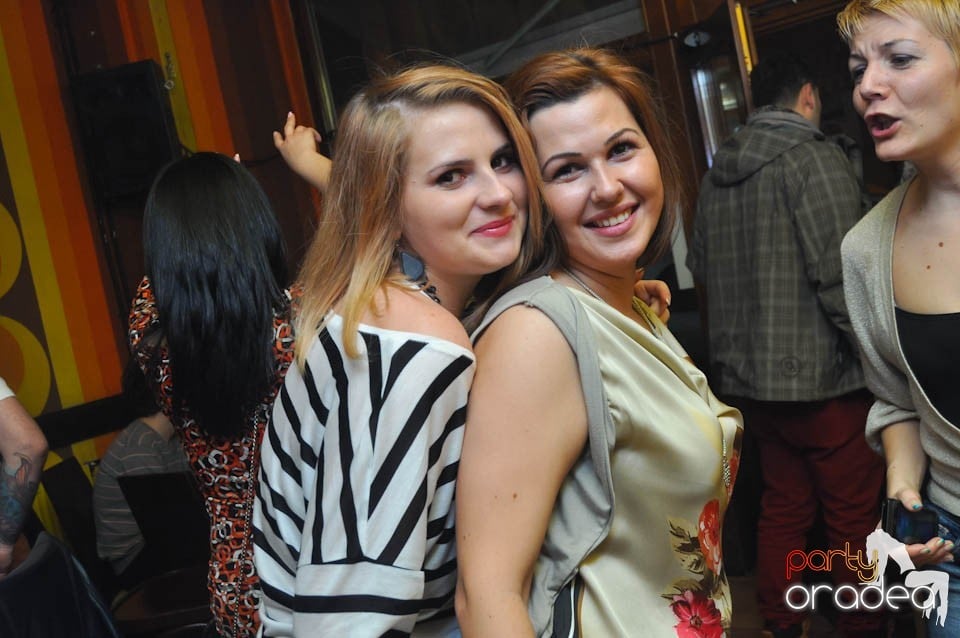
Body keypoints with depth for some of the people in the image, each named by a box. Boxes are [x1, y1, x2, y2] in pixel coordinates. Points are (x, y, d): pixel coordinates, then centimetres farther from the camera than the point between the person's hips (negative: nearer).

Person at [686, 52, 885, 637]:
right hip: (819, 374, -7)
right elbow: (841, 276, -18)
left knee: (783, 505, 18)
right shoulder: (814, 158, -12)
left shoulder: (717, 173, 9)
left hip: (747, 375, 7)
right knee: (855, 513, 7)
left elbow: (700, 266, 15)